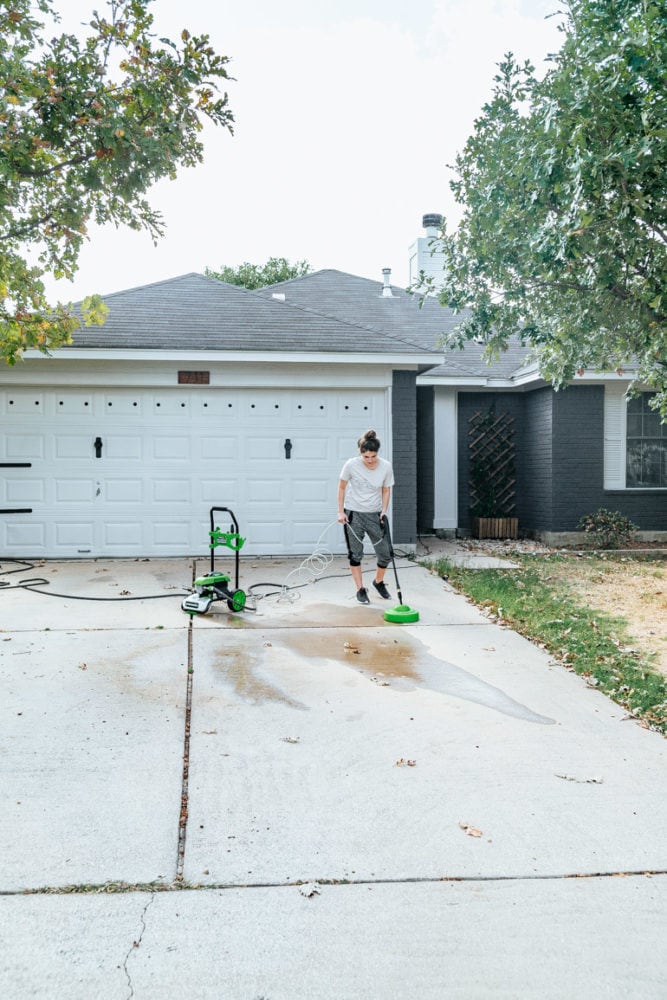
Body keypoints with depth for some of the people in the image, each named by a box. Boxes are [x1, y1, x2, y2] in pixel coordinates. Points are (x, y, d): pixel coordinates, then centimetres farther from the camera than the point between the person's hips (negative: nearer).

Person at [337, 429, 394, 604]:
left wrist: (383, 511, -10)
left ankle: (379, 582, 29)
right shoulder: (351, 465, -15)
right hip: (353, 514, -1)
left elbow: (386, 491, 2)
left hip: (374, 514, 2)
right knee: (355, 554, 3)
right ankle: (360, 590, 15)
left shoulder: (386, 467, -11)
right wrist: (341, 511, -5)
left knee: (385, 554, 2)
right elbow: (342, 488, -2)